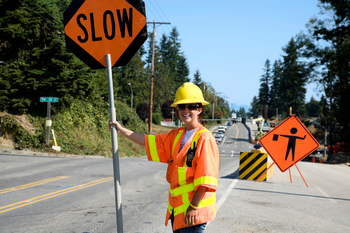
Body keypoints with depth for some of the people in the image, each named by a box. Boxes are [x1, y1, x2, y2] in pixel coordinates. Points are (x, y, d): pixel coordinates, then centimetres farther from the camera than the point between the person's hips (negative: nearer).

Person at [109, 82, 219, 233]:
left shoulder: (204, 138, -13)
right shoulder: (176, 136, 12)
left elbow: (205, 177, -18)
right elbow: (150, 142, 21)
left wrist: (194, 206, -19)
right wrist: (122, 130, 23)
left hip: (193, 210, -8)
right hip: (177, 209, 8)